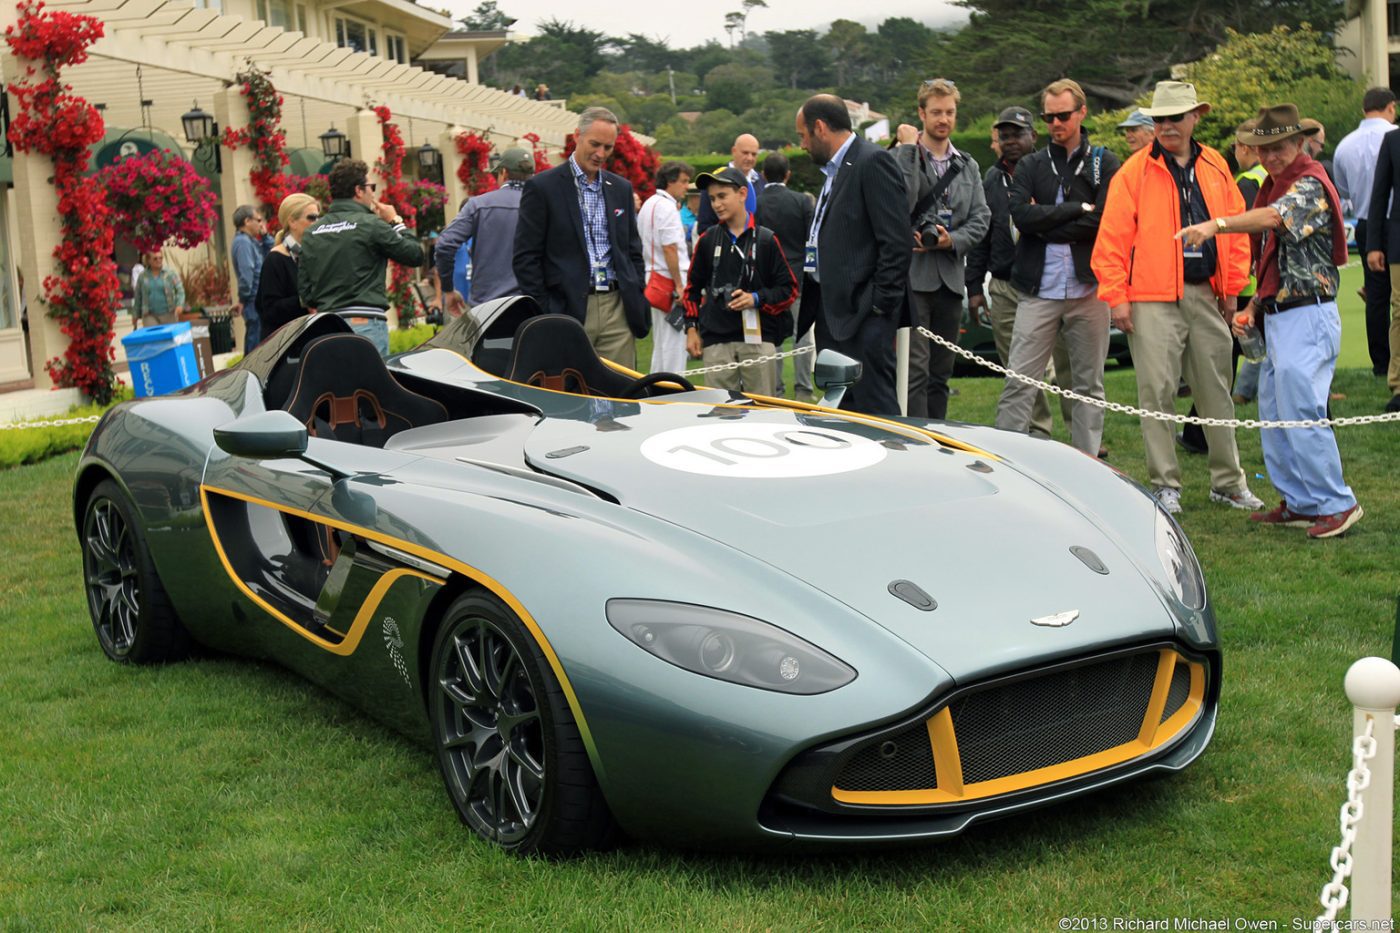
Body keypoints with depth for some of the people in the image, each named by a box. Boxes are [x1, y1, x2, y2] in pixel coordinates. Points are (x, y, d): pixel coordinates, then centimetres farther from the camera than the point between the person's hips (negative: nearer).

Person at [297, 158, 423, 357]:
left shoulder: (311, 233, 11)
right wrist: (396, 222, 12)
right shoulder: (371, 224, -6)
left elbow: (304, 288, 11)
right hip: (366, 325, -6)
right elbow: (415, 255, 0)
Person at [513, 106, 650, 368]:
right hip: (568, 310, -4)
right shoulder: (542, 187, -1)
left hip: (617, 310, 5)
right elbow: (525, 258, -3)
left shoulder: (621, 188, 15)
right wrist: (543, 316, -9)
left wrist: (639, 304, 10)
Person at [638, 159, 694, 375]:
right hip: (669, 281, -10)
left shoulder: (649, 204, 17)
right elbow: (669, 248, -19)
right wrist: (679, 285, -18)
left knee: (660, 345, 15)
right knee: (673, 344, -8)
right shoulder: (667, 207, -14)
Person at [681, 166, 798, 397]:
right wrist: (691, 328, 12)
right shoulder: (707, 240, 10)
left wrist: (757, 299, -10)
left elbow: (789, 289, 5)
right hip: (716, 340, 2)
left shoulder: (766, 239, 2)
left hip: (757, 337, -2)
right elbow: (693, 287, 19)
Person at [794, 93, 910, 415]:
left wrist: (880, 306, -18)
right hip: (831, 309, 10)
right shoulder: (833, 170, 19)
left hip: (864, 314, -10)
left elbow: (896, 243, -16)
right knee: (840, 410, 12)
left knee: (873, 407, -10)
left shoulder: (874, 162, -10)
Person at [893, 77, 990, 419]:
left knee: (941, 373, 11)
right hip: (912, 275, -6)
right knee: (915, 370, -12)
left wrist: (952, 240, -8)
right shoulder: (900, 157, -1)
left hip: (950, 276, 6)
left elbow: (981, 218, 10)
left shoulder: (968, 166, 15)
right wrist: (909, 148, -14)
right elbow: (900, 205, -18)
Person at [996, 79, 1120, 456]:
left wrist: (1047, 223, -7)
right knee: (1018, 383, -5)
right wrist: (1078, 208, -8)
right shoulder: (1030, 166, 11)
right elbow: (1021, 214, -7)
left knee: (1089, 383, 7)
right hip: (1039, 290, 1)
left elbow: (1105, 220, -9)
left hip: (1088, 288, 0)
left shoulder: (1105, 164, 6)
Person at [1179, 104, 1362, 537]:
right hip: (1279, 317, 10)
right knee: (1274, 416, 11)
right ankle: (1299, 503, 19)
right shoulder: (1275, 185, 19)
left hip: (1307, 316, -10)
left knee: (1301, 414, -12)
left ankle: (1337, 504, -3)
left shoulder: (1310, 184, -10)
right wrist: (1254, 306, 13)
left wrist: (1217, 224, -45)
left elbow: (1274, 218, -32)